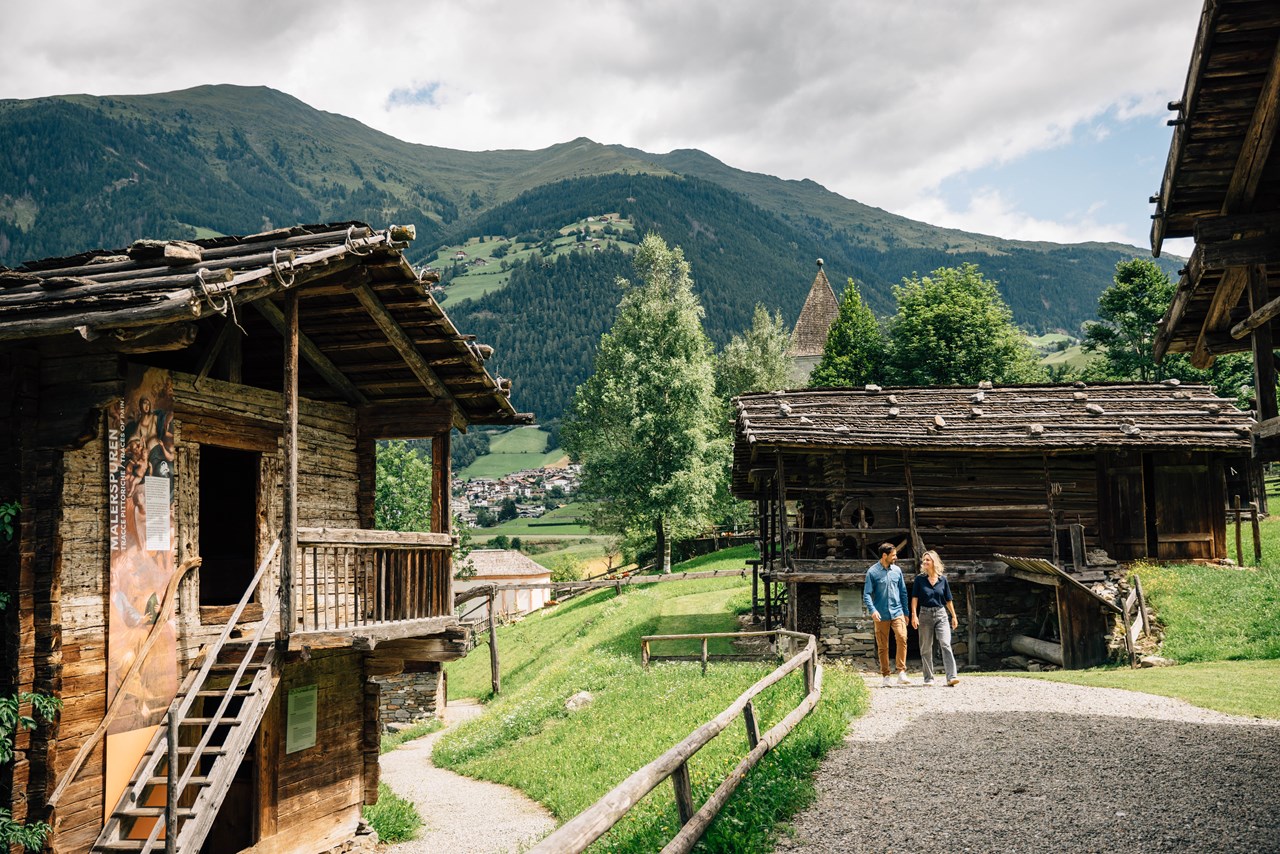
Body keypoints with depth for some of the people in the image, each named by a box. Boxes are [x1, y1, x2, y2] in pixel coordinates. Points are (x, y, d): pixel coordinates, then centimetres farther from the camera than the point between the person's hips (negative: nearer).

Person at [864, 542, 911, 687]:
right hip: (881, 615, -2)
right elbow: (867, 594, -5)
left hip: (897, 612, 2)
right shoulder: (873, 571, -3)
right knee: (882, 646, 4)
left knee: (902, 637, -19)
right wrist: (873, 610, -20)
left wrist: (906, 612, 16)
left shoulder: (897, 570, 9)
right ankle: (885, 676, 15)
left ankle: (901, 673, -15)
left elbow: (903, 592, 16)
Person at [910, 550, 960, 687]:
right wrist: (914, 615, -13)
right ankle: (928, 678, 14)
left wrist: (954, 616, 15)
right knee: (926, 648, 5)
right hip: (925, 614, 0)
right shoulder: (919, 579, 1)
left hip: (941, 614, 0)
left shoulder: (942, 579, 5)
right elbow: (914, 598, -3)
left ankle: (951, 677, -17)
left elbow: (948, 600, 13)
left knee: (946, 644, -13)